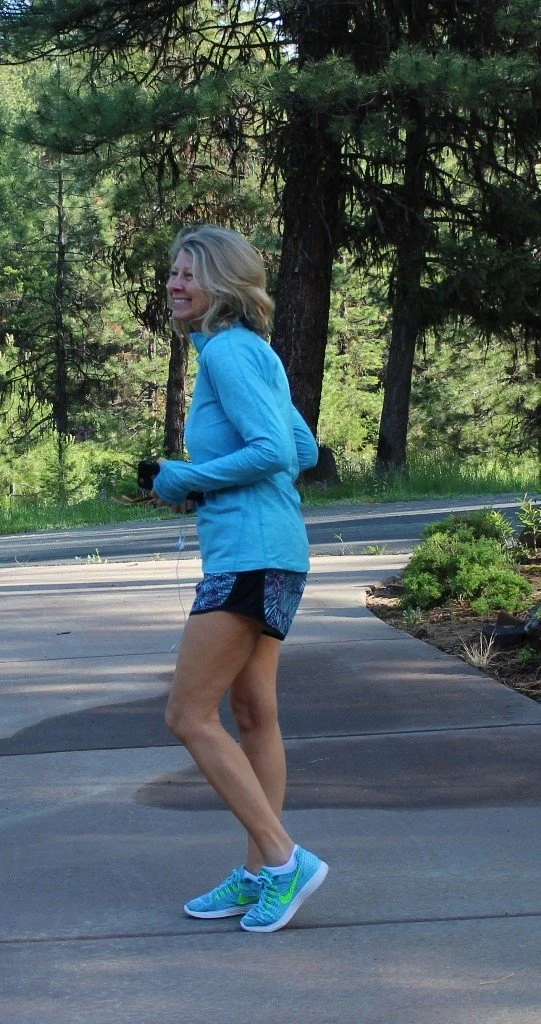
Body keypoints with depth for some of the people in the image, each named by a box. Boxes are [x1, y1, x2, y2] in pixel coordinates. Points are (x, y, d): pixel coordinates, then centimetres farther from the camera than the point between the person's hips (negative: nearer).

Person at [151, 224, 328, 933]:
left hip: (248, 552, -10)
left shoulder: (228, 352, -12)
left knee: (190, 716, -6)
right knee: (253, 715, 13)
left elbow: (273, 451, -22)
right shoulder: (256, 354, 16)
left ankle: (284, 860, -7)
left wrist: (189, 480, -11)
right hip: (275, 553, 10)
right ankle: (259, 875, 18)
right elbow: (305, 451, 21)